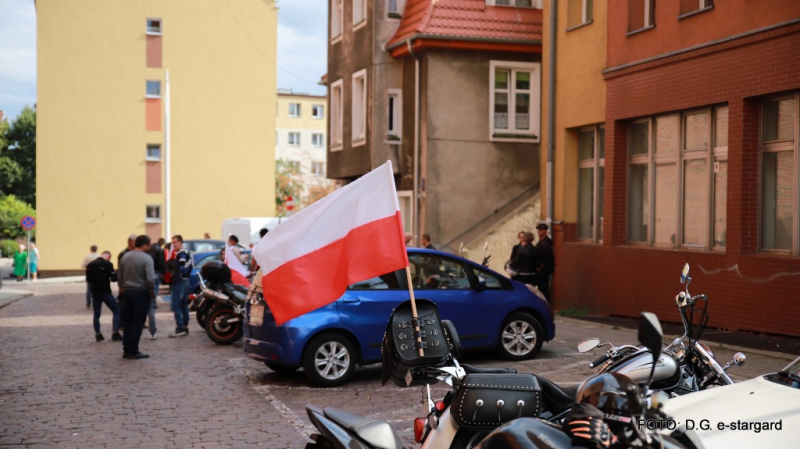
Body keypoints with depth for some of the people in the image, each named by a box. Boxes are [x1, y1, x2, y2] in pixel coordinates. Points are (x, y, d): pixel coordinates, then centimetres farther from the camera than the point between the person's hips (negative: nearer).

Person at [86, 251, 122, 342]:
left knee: (96, 314, 14)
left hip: (94, 293, 6)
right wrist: (117, 273, 3)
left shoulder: (90, 265, 8)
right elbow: (113, 278, -15)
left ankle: (98, 335, 15)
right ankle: (115, 333, -2)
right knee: (117, 311, 5)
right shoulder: (107, 264, -12)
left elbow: (88, 280, 16)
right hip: (105, 292, -6)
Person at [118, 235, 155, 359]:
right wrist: (151, 291, -8)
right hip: (141, 293, -6)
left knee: (127, 322, 12)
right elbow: (150, 279, -22)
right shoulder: (146, 258, -14)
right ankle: (133, 351, 2)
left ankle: (126, 350, 15)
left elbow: (119, 276, 9)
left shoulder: (125, 257, 6)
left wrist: (123, 288, 18)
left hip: (127, 292, 6)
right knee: (137, 323, 0)